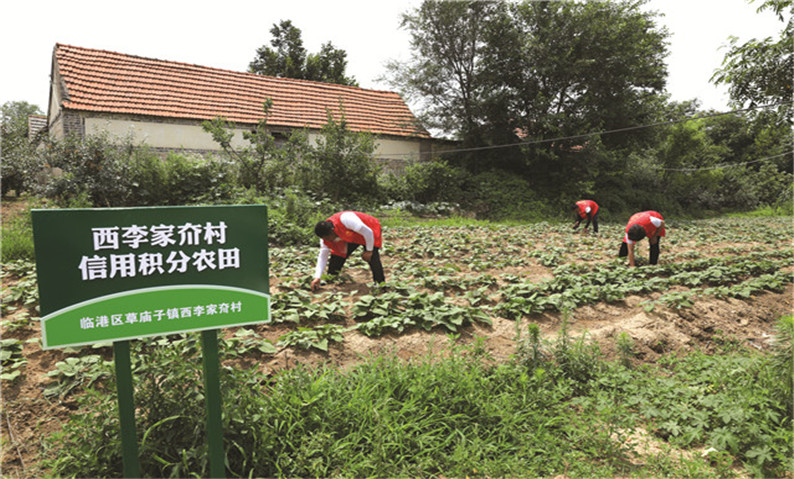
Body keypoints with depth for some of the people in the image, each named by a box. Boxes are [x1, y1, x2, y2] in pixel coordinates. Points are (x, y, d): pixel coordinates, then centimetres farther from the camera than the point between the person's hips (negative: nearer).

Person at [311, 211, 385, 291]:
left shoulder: (345, 220, -43)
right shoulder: (326, 236, -20)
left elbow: (368, 232, -33)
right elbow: (323, 256, -13)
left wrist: (369, 251, -23)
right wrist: (317, 277, -22)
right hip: (351, 237, 6)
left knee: (372, 257, -24)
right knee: (336, 257, -3)